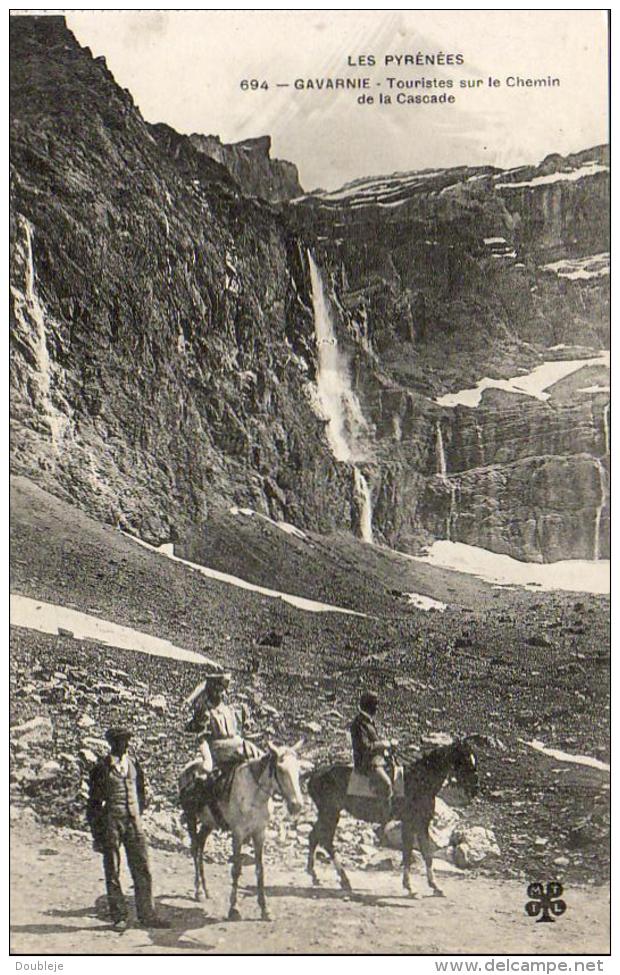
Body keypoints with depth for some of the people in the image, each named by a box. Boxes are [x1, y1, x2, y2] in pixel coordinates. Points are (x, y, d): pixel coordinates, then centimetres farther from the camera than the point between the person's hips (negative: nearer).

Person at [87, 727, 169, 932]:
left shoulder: (133, 764, 8)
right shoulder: (101, 768, -5)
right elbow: (94, 802, -2)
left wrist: (137, 815, 14)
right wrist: (97, 832, -3)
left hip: (134, 823, 4)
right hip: (111, 822, -4)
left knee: (142, 869, 4)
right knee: (113, 872, 4)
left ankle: (146, 914, 12)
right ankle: (118, 917, 13)